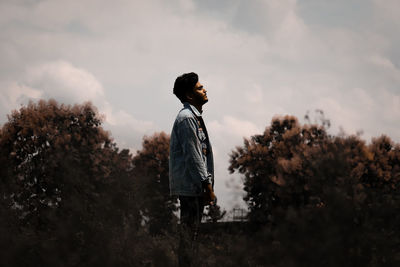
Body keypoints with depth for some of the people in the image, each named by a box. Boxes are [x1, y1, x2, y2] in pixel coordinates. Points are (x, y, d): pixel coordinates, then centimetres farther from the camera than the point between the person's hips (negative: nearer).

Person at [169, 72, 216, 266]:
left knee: (191, 231, 13)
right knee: (189, 231, -8)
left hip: (196, 186, 10)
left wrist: (207, 186, 18)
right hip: (190, 185, -10)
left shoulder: (195, 117, 18)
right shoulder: (186, 118, -14)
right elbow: (192, 155, -19)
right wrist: (207, 186, -19)